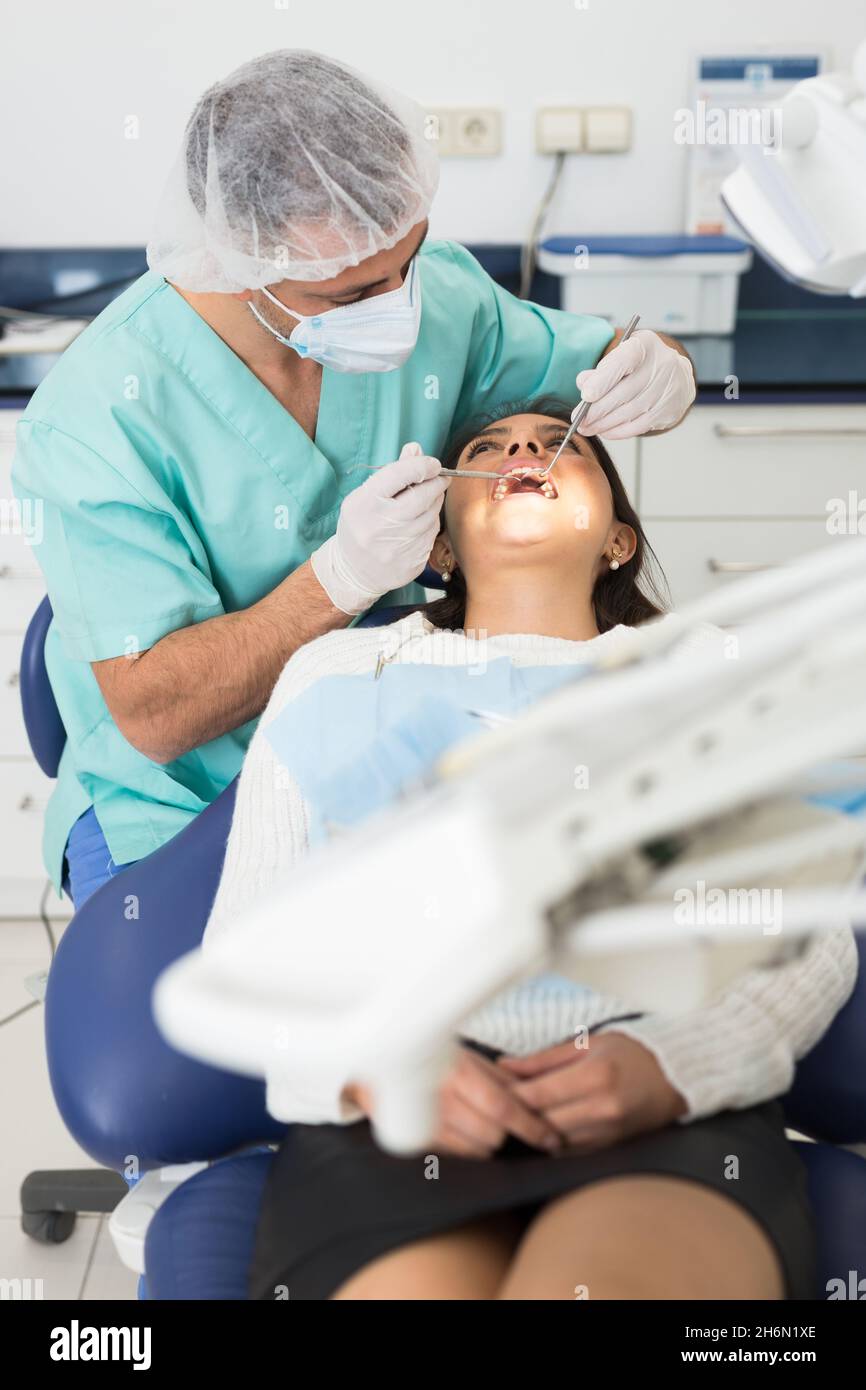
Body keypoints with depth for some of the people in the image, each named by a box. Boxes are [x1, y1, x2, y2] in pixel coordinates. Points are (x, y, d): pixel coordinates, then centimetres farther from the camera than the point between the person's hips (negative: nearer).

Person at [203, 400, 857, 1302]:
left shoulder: (707, 670, 22)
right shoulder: (332, 674, 22)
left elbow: (812, 938, 13)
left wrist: (670, 1065, -9)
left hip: (669, 1106, 0)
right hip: (392, 1115, 1)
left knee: (610, 1278, -35)